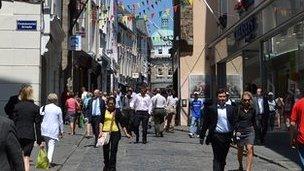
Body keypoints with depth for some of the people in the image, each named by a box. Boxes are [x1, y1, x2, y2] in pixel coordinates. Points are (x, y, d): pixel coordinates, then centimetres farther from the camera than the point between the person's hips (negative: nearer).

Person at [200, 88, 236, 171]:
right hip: (216, 136, -3)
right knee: (217, 158, -6)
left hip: (227, 136, 3)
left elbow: (234, 123, 8)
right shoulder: (211, 108, -2)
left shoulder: (231, 108, 6)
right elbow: (205, 123, 1)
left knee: (223, 158, 14)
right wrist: (202, 136, 2)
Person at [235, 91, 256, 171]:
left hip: (250, 131, 1)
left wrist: (253, 127, 13)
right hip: (240, 131, -1)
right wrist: (237, 131, -11)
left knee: (250, 150, -13)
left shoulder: (252, 109, 5)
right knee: (240, 151, 12)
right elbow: (235, 121, -4)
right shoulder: (238, 108, -4)